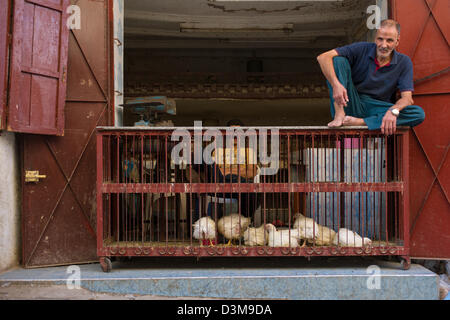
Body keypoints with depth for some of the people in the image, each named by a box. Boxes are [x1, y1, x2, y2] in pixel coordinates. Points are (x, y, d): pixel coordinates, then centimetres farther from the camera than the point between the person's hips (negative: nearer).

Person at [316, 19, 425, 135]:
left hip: (377, 109, 1)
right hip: (351, 104, -1)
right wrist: (336, 85, -34)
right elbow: (323, 57, -16)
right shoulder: (362, 49, -5)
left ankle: (360, 122, -32)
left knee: (419, 114, -24)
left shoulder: (404, 62, -1)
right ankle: (339, 115, -30)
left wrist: (393, 111, -33)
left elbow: (407, 98, -9)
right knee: (338, 59, -18)